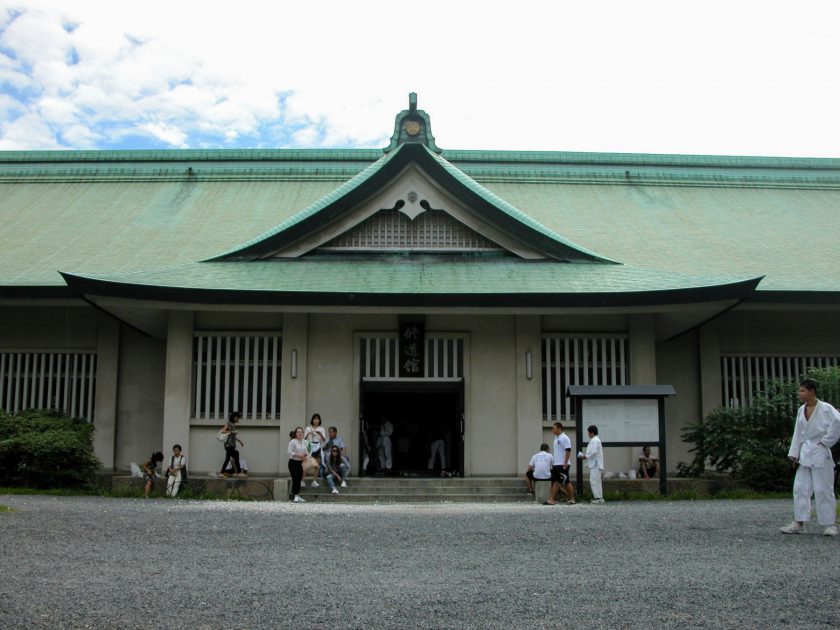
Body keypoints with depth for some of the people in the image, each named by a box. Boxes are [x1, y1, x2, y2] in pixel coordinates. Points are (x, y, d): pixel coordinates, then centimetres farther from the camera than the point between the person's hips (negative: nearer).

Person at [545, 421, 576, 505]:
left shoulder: (564, 438, -13)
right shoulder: (556, 438, 16)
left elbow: (568, 451, -19)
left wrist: (565, 463, -22)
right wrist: (553, 463, 21)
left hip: (562, 465, -9)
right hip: (556, 464, 9)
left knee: (566, 482, -3)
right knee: (555, 482, 6)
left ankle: (572, 499, 7)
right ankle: (551, 500, 5)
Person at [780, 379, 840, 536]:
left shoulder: (825, 409, -11)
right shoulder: (801, 410, 10)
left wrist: (826, 441, -18)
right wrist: (794, 455, 9)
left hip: (820, 453, -7)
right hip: (805, 454, 7)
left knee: (823, 489, -2)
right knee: (800, 488, 5)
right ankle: (799, 523, 10)